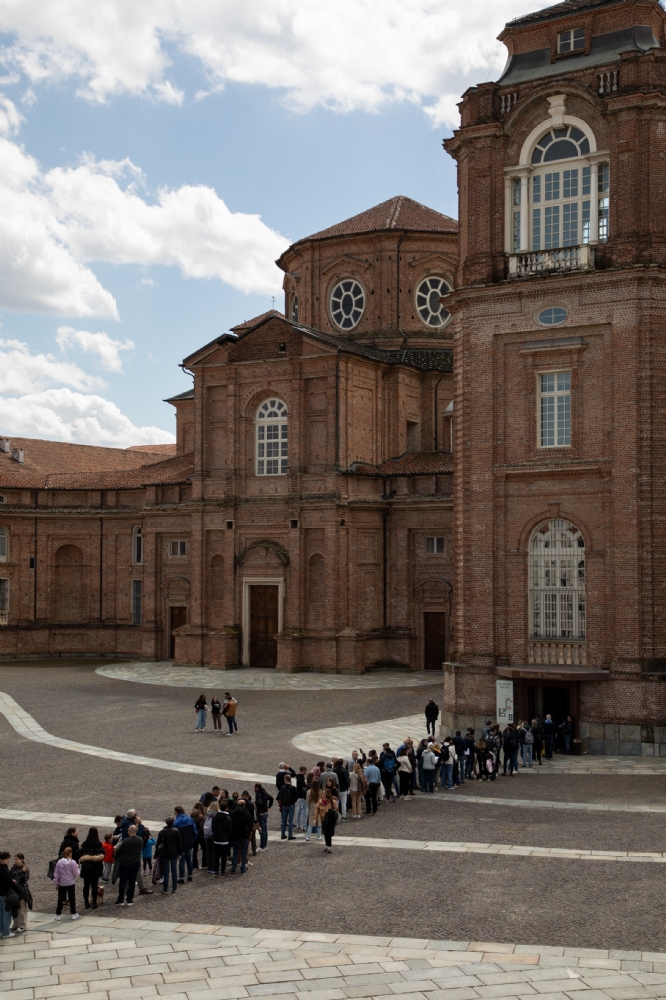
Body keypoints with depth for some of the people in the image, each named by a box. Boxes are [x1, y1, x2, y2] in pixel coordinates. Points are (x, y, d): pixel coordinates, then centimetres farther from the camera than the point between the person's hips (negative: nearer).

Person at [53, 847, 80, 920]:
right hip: (71, 884, -2)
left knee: (60, 899, 11)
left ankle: (58, 914, 15)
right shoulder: (72, 862, -14)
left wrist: (56, 884, 9)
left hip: (61, 884, 2)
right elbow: (76, 874, -10)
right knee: (72, 899, 10)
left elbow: (56, 874, -1)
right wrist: (77, 867, 8)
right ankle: (73, 914, 14)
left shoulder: (59, 862, -6)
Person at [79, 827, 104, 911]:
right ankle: (94, 903, 7)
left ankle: (86, 903, 11)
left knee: (86, 886, 9)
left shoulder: (84, 844, -6)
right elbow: (102, 856, -6)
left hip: (86, 868, 1)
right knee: (94, 886, 5)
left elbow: (80, 856, -2)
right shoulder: (100, 844, -9)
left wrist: (80, 864, 7)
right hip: (96, 868, -1)